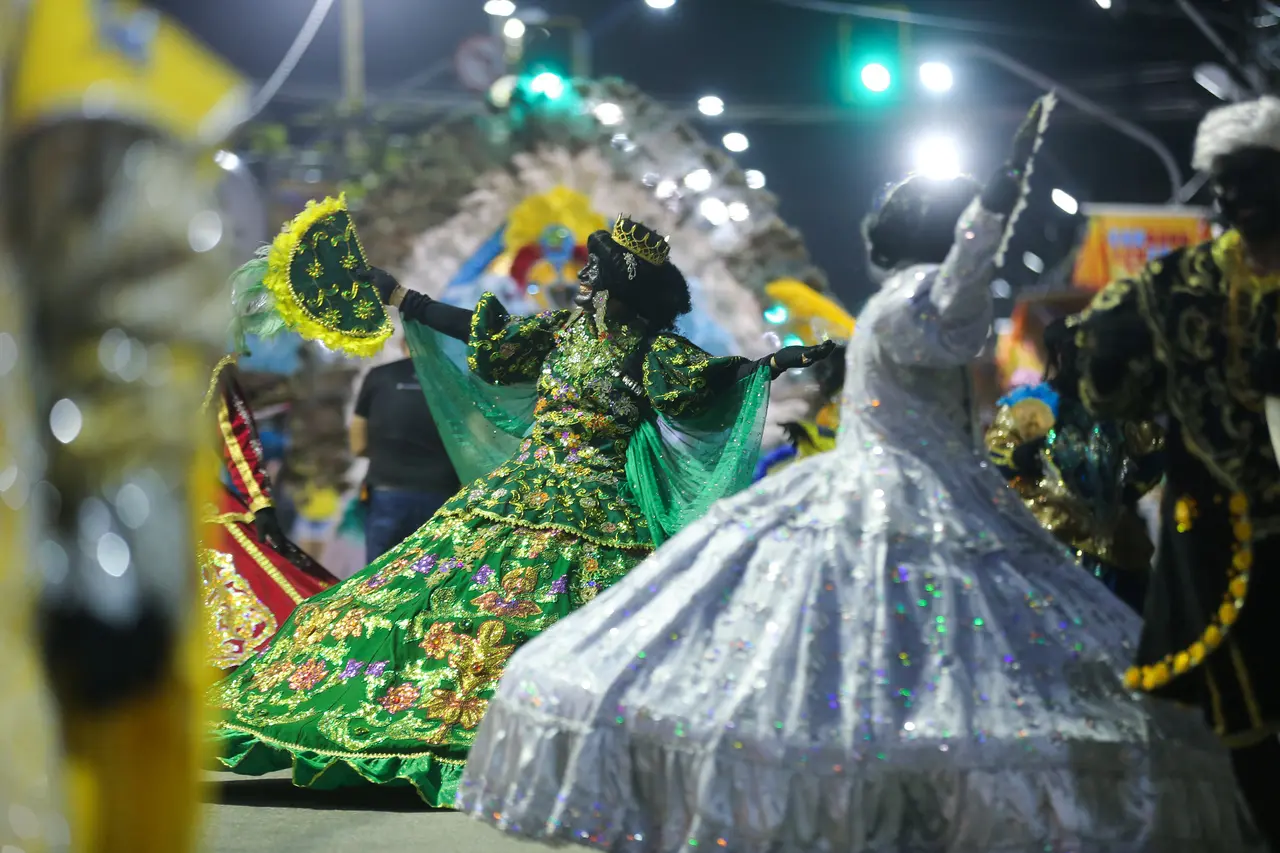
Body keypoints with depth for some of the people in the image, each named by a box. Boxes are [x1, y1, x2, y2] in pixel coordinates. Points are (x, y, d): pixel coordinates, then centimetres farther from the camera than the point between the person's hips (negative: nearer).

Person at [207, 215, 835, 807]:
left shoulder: (653, 349, -2)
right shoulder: (561, 329, 13)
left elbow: (707, 383, -15)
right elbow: (485, 335, 19)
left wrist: (773, 364, -31)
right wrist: (397, 296, 24)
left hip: (596, 513, -5)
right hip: (520, 490, 6)